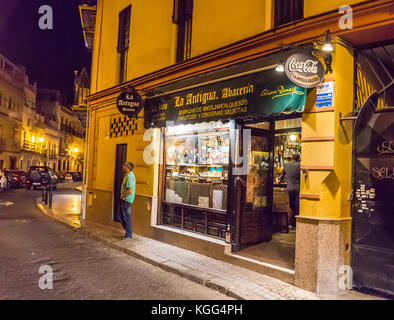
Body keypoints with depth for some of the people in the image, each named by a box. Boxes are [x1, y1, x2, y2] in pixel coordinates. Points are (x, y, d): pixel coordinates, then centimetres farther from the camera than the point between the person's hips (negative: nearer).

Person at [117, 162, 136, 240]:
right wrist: (122, 196, 11)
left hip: (127, 200, -10)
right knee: (120, 215, 17)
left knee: (126, 217, -2)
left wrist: (123, 197, -15)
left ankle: (129, 235, 9)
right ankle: (128, 230, 27)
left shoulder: (129, 176, -20)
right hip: (124, 200, 10)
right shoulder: (127, 175, 13)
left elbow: (130, 190, -28)